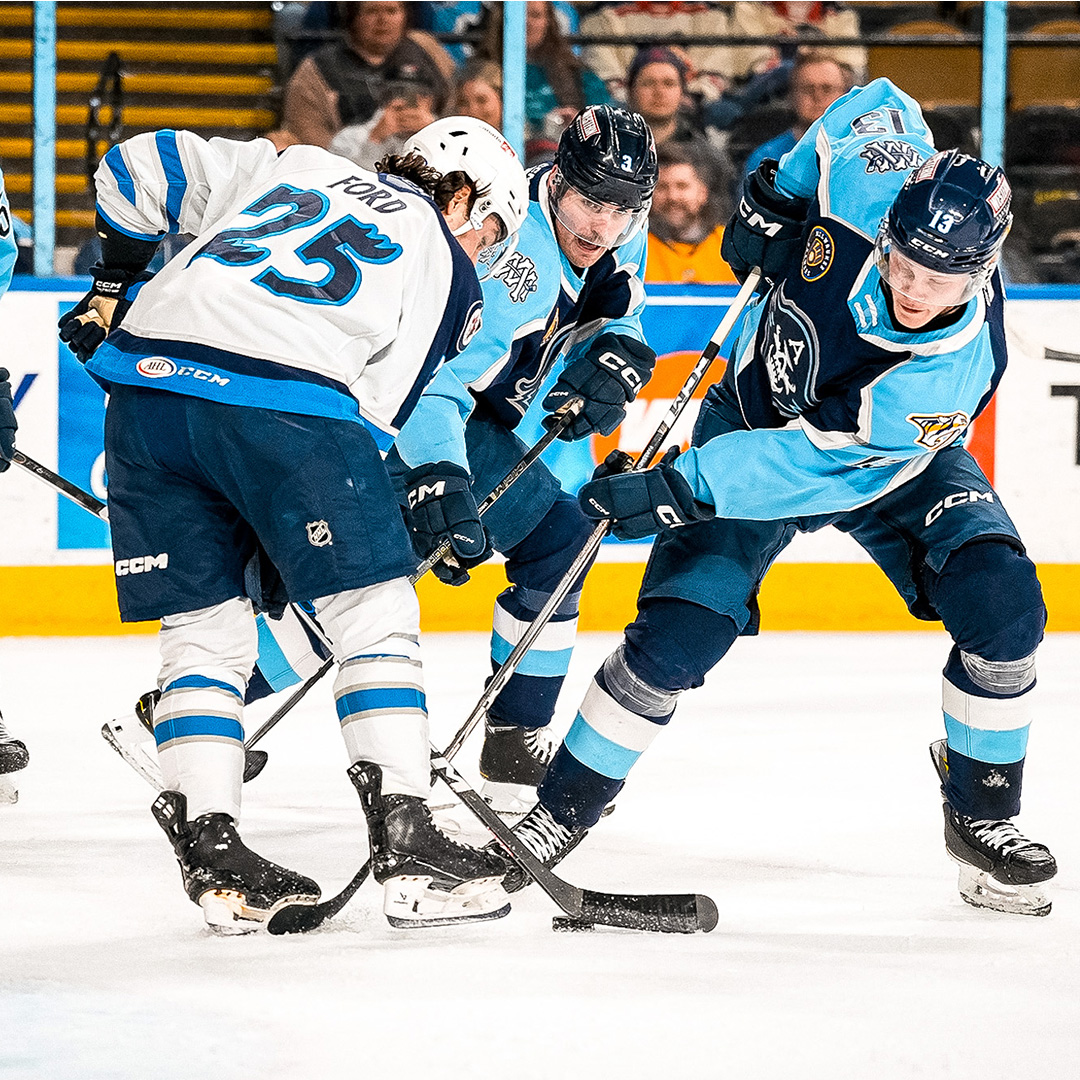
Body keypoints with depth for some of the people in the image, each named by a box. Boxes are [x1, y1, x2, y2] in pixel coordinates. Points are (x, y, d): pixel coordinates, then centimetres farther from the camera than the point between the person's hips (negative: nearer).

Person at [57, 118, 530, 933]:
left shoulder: (283, 166, 28)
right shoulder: (444, 266, 16)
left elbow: (136, 168, 27)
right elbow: (378, 409, 10)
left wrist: (113, 287, 39)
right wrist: (283, 557, 13)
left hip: (144, 377, 5)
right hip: (283, 399, -5)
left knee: (201, 630, 14)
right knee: (375, 617, 6)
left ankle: (210, 852, 8)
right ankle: (408, 849, 1)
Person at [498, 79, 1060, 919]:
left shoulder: (955, 370, -39)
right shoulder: (870, 176, -31)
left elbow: (814, 462, -38)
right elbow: (880, 103, -5)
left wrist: (675, 490, -39)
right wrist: (775, 196, -6)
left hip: (886, 463, -2)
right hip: (757, 411, 2)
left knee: (1002, 607, -22)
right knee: (675, 639, -12)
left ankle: (981, 819, -1)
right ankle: (560, 816, 5)